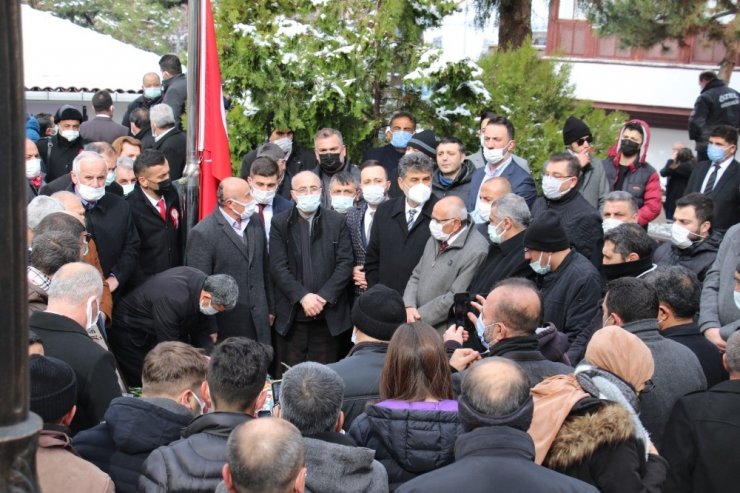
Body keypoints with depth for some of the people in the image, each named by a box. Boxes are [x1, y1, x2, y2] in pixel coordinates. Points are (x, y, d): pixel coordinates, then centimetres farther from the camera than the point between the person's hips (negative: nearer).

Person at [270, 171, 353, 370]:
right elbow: (278, 267, -3)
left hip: (328, 314, 1)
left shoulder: (337, 222, 6)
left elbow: (345, 264, 0)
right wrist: (302, 296, -14)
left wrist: (324, 297, -11)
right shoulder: (280, 223, 4)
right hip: (291, 316, 0)